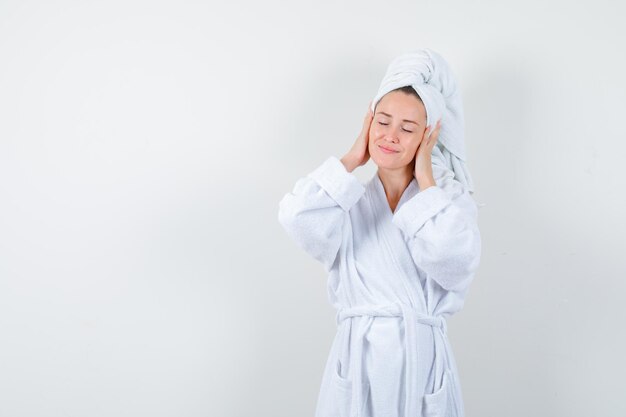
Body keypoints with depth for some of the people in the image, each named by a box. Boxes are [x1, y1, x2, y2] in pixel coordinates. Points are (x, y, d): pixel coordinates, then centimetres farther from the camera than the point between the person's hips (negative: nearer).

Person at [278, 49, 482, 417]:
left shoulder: (452, 199, 3)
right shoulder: (349, 202, 5)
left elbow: (453, 261, -18)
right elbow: (298, 218, -17)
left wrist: (425, 179, -8)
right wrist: (352, 160, -5)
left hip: (424, 363, -1)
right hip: (357, 361, 1)